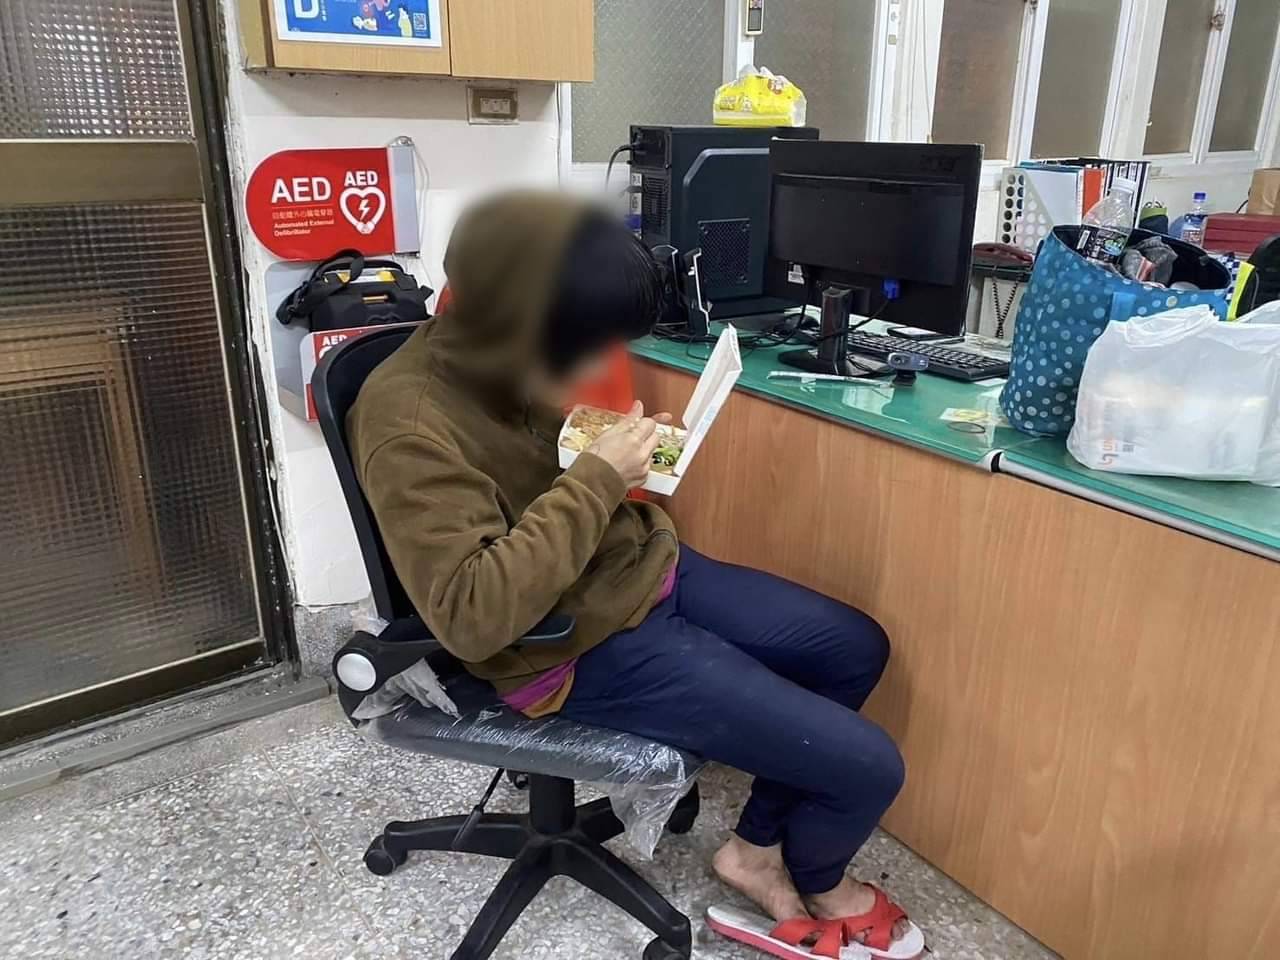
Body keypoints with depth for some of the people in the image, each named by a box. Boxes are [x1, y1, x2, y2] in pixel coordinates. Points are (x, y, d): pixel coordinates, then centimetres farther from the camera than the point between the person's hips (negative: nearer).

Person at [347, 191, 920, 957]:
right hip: (582, 644, -9)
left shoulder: (511, 359, -2)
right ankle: (813, 879, 29)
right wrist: (597, 481, -28)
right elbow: (471, 616, -31)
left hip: (640, 569, 9)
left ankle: (760, 844, 28)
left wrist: (625, 455, -2)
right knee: (867, 766, -8)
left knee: (857, 648, 16)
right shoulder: (408, 421, -26)